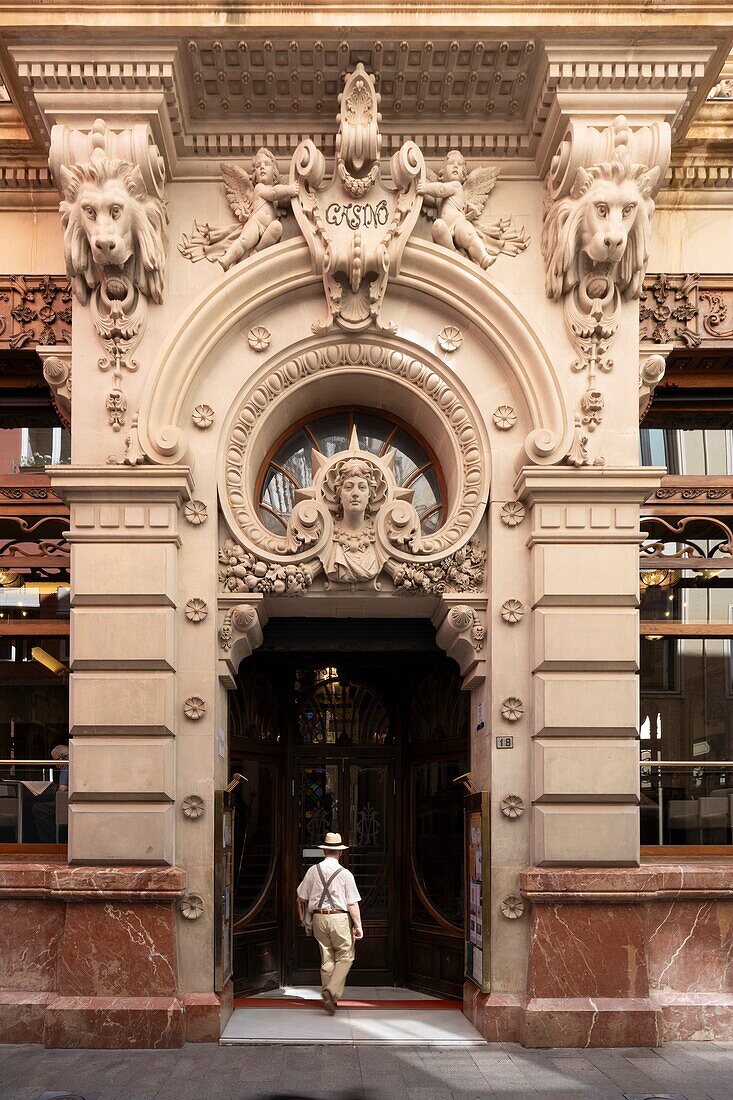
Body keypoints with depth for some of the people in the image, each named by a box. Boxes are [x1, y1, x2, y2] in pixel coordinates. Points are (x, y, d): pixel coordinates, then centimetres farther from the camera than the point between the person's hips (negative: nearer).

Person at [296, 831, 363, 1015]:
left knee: (327, 959, 13)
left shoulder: (313, 871, 2)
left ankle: (329, 999, 16)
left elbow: (302, 898, 9)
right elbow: (352, 903, -9)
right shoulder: (345, 874, -9)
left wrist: (303, 917, 25)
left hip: (319, 919, 4)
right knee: (345, 957, 4)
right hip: (339, 919, -4)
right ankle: (331, 991, -13)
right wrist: (358, 925, -3)